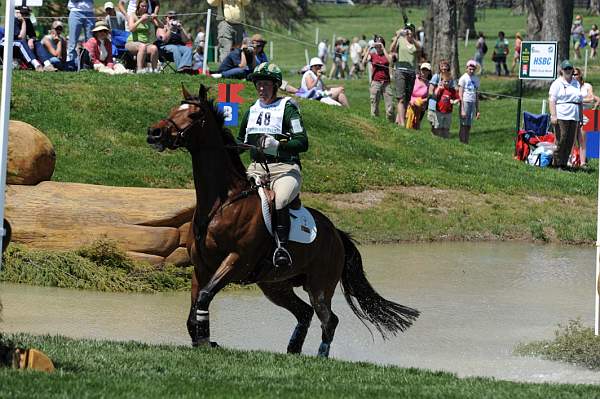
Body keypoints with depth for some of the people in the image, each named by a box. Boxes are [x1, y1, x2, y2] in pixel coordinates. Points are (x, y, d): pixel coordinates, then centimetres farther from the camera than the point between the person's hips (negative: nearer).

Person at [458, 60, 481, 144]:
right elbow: (460, 95, -7)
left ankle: (466, 142, 8)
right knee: (464, 125, -6)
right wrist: (462, 109, -13)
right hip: (465, 102, -5)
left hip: (473, 103, 5)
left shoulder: (476, 79, 14)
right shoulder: (463, 78, -4)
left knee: (469, 125, 5)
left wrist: (477, 110, 16)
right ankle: (462, 142, -5)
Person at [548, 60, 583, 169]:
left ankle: (564, 163, 7)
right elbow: (551, 100, -6)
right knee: (561, 140, -9)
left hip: (573, 118, 5)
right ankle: (557, 163, -2)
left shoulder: (576, 83, 19)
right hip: (561, 117, -5)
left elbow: (580, 102, 22)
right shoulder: (557, 83, 1)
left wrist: (581, 117, 17)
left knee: (570, 142, 2)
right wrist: (553, 116, -15)